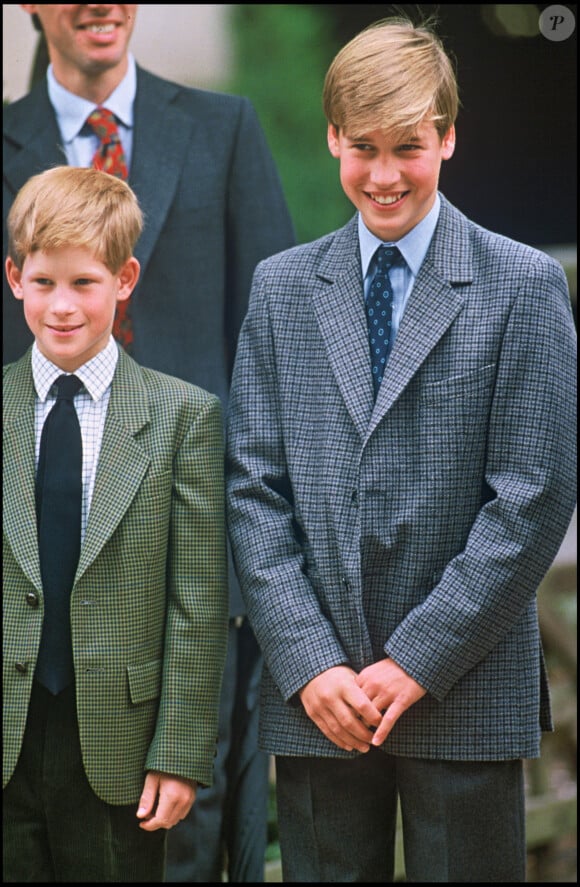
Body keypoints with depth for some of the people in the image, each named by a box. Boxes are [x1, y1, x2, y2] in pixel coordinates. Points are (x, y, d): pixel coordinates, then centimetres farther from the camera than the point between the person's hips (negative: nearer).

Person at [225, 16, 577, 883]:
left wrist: (416, 661, -10)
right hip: (313, 696, 2)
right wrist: (308, 663, -6)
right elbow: (253, 488, 5)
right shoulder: (281, 287, 9)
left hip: (467, 696, -2)